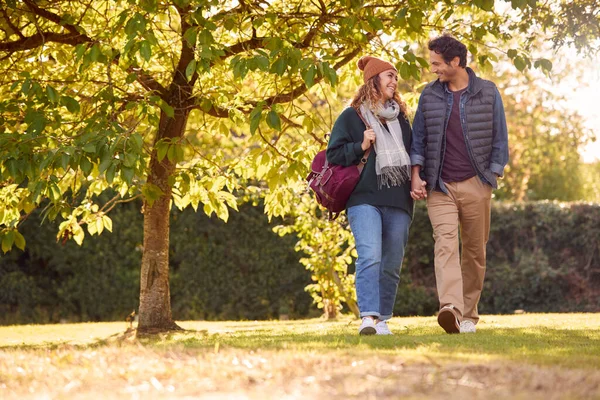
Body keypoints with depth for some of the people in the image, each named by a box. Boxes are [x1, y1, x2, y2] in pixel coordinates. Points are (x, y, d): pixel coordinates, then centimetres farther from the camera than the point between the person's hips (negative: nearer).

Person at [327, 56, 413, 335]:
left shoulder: (400, 117, 20)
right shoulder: (352, 117, 6)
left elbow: (412, 153, 28)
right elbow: (333, 155, 2)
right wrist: (361, 147, -12)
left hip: (398, 201, 5)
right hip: (365, 199, -5)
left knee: (392, 264, 3)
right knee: (370, 257, -21)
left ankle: (382, 320, 11)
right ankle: (368, 317, -26)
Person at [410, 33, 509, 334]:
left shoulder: (488, 93, 5)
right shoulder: (429, 95, 10)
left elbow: (499, 138, 7)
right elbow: (418, 138, 12)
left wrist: (492, 176, 0)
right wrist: (416, 175, 1)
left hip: (475, 185, 0)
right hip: (439, 186, 0)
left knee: (474, 251, 4)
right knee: (445, 243, -18)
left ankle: (468, 315, 15)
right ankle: (450, 309, -33)